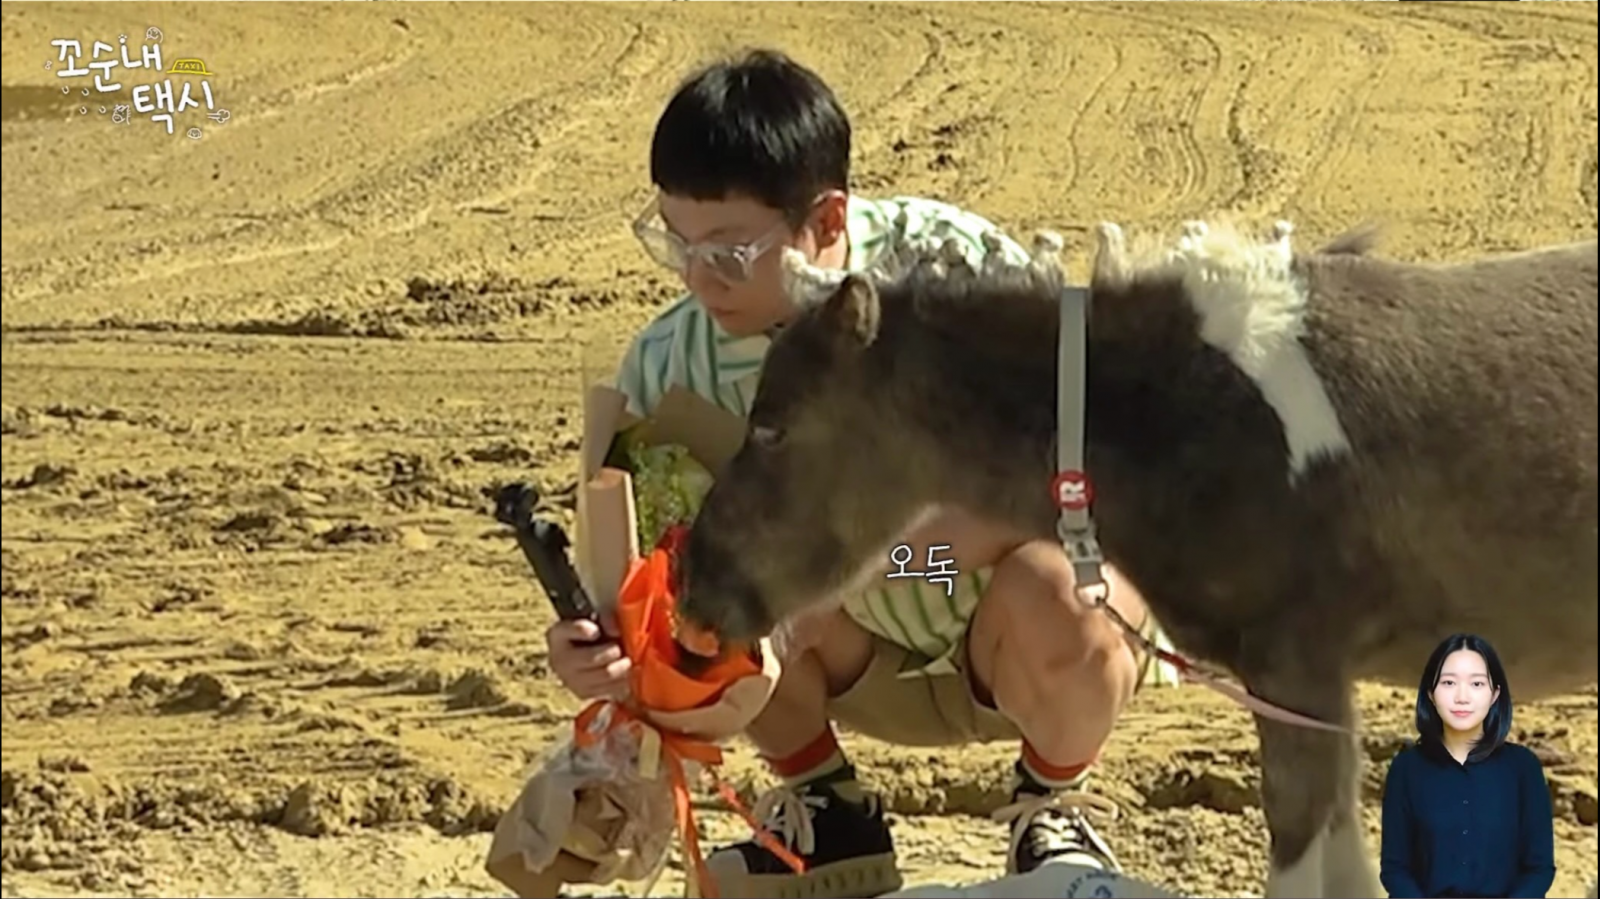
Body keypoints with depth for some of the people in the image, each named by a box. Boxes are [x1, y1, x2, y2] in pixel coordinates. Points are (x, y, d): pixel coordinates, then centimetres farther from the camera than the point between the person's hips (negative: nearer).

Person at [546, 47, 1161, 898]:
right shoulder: (668, 368, -16)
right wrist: (598, 644, -37)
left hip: (1026, 653, -3)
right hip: (875, 671, 3)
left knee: (1048, 586, -37)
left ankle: (1053, 811, -3)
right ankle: (828, 817, 2)